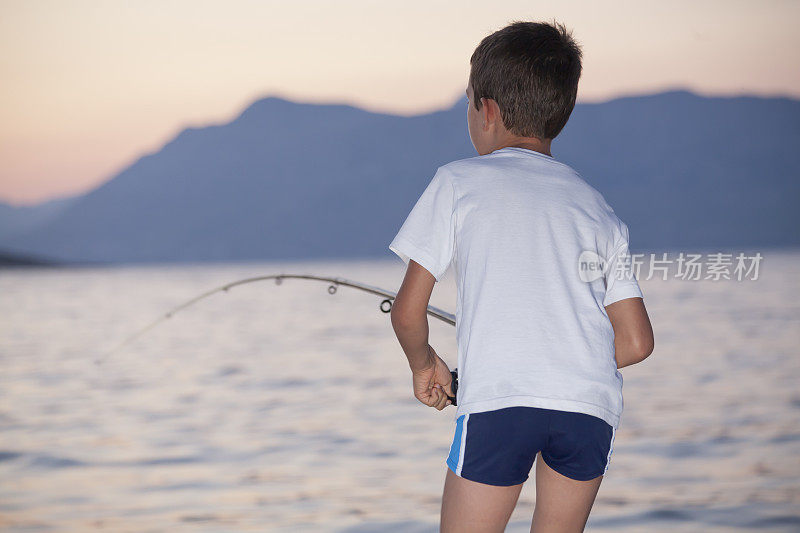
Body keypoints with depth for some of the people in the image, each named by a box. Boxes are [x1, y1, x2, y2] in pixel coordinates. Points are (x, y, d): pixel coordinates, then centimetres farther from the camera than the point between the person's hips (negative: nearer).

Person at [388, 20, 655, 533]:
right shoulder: (598, 206, 21)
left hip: (499, 400, -4)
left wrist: (424, 364, 28)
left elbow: (408, 312, 8)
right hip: (594, 403, 4)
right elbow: (637, 342, 17)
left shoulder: (459, 183, 11)